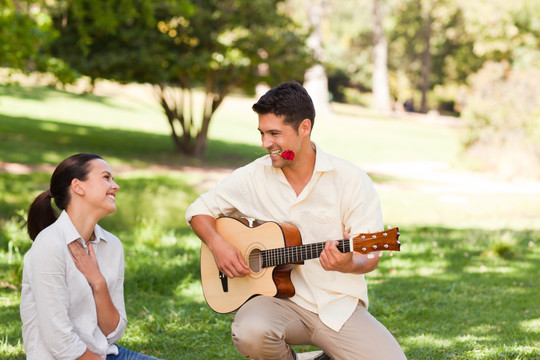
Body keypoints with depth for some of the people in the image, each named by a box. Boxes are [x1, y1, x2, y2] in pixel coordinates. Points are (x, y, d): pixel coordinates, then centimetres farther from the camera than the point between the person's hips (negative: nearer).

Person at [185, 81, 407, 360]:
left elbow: (370, 256, -3)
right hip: (279, 300, 1)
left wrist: (347, 264, -27)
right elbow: (199, 210, 14)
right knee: (250, 333, -34)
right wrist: (217, 245, -6)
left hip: (339, 304, 0)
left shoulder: (351, 180, -4)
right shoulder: (252, 177, 2)